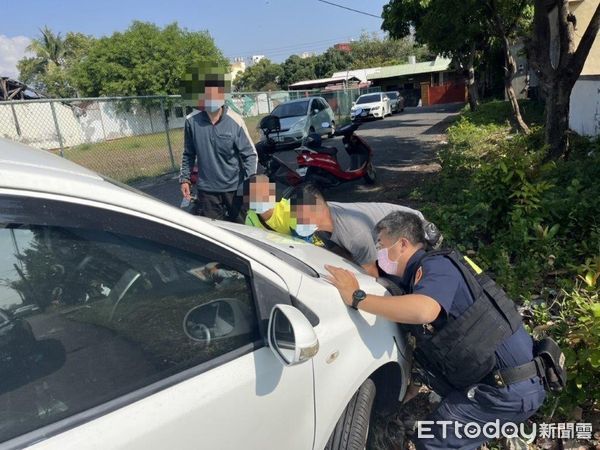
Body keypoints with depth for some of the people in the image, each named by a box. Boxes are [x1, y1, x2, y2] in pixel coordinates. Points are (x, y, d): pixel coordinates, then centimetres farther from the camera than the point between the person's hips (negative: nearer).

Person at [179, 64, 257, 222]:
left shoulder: (235, 122, -13)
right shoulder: (192, 121, -7)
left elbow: (250, 154, -10)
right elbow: (188, 154, 7)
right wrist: (185, 178, 5)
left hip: (235, 187, -1)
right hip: (206, 190, 1)